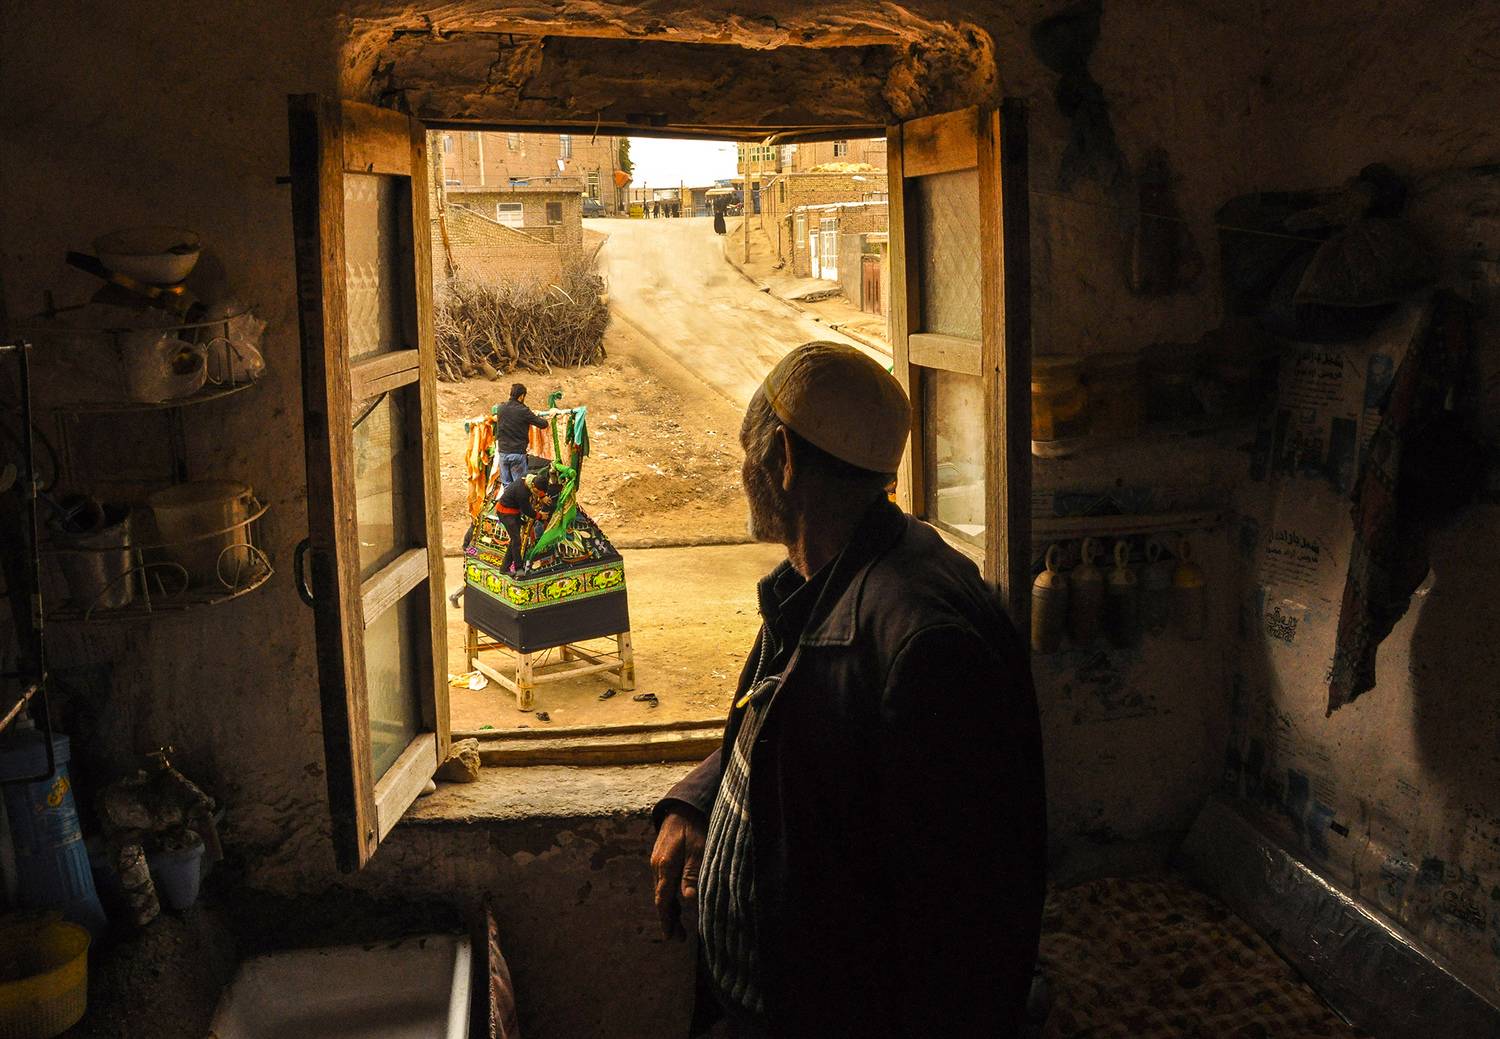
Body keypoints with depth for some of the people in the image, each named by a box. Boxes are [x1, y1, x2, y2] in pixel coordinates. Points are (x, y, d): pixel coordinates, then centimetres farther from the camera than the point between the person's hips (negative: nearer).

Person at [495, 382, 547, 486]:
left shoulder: (501, 408, 5)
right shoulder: (523, 411, -12)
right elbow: (543, 424, -9)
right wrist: (537, 416, 12)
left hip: (503, 452, 5)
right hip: (518, 453, -5)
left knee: (506, 485, 10)